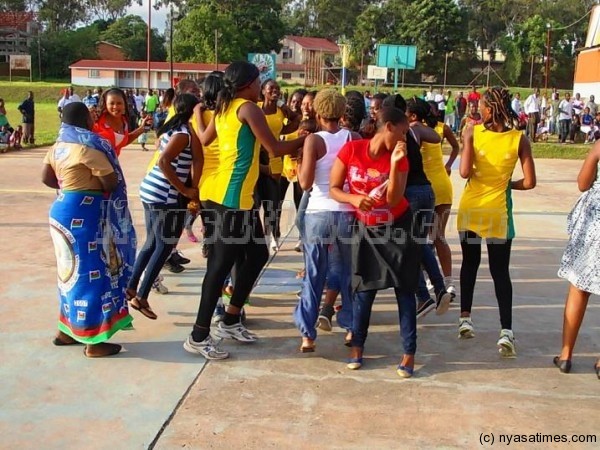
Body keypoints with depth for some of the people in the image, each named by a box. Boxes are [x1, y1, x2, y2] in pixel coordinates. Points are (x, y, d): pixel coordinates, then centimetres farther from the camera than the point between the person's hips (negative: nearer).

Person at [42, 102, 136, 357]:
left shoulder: (59, 146, 10)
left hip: (64, 209, 9)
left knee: (74, 271, 17)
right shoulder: (89, 147, -15)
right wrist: (93, 188, 5)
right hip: (83, 215, -9)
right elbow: (111, 182, -16)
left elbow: (47, 178, 15)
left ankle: (66, 330, 26)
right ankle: (93, 341, 4)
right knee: (90, 272, -3)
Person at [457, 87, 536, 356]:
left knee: (470, 263, 19)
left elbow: (465, 172, -19)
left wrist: (477, 172, 3)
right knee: (500, 271, 5)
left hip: (470, 209, 1)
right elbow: (529, 182, -9)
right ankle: (506, 332, -4)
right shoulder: (519, 139, -7)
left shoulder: (472, 132, -9)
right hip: (498, 212, 0)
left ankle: (465, 319, 23)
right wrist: (507, 183, 10)